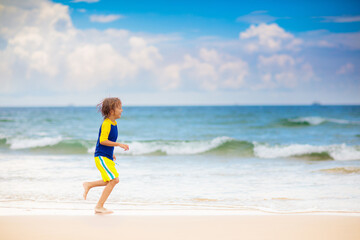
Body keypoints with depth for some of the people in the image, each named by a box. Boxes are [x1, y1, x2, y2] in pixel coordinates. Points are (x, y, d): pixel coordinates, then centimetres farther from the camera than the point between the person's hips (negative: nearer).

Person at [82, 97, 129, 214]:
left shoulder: (113, 123, 12)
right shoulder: (106, 124, -17)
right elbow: (103, 140, -24)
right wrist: (119, 144, -24)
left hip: (107, 157, 10)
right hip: (101, 157, -10)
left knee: (114, 180, 10)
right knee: (113, 180, -14)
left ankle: (88, 185, 22)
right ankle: (99, 206, -6)